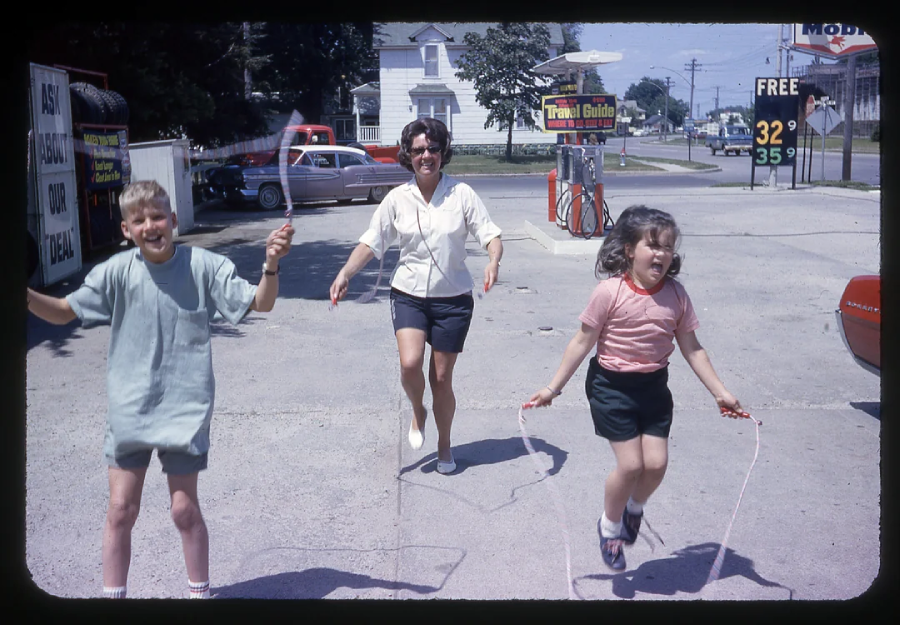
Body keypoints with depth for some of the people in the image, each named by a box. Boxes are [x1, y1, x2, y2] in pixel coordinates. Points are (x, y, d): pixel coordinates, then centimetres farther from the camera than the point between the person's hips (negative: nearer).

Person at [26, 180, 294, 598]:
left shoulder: (203, 265, -8)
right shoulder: (118, 272, -3)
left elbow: (260, 303, -6)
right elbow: (64, 312, 5)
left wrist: (271, 264, -24)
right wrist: (28, 296, -15)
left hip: (184, 409, -2)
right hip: (129, 408, 2)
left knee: (185, 509, 7)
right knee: (121, 509, 8)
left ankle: (199, 592, 28)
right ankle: (113, 594, 27)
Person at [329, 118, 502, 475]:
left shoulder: (461, 194, -5)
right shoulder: (397, 198, -1)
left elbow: (490, 235, -7)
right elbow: (371, 243, 1)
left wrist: (493, 262, -29)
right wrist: (345, 274, -14)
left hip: (452, 298, -1)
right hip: (409, 294, 1)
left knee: (442, 379, 6)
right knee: (410, 363, -21)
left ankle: (444, 446, 29)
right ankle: (418, 413, 14)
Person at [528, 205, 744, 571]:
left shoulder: (676, 295, -4)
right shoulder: (610, 292, -16)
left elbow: (692, 349, 4)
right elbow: (582, 343, -9)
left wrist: (720, 393, 3)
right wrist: (553, 388, -7)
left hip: (654, 387, 4)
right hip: (612, 386, -4)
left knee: (656, 464, -1)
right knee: (631, 465, -5)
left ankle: (634, 508, 33)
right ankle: (610, 526, 23)